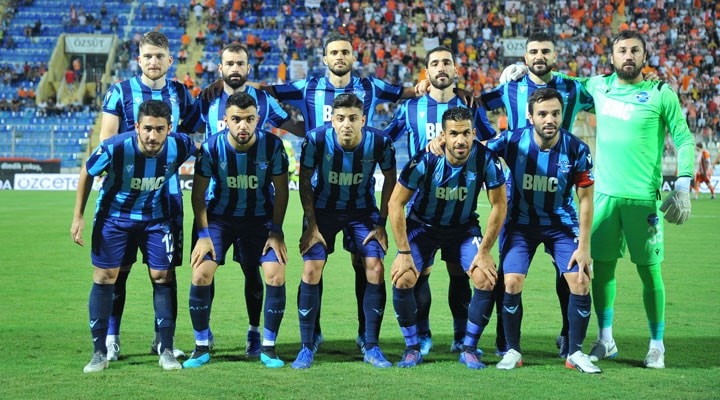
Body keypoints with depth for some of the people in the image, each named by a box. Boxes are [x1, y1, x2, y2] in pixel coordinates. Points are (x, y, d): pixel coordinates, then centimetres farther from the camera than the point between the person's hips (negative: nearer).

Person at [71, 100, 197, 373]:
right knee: (104, 278, -2)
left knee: (162, 277, -3)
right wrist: (78, 217, -7)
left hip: (155, 217, 1)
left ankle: (166, 351, 8)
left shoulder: (179, 147, -24)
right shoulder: (115, 148, -29)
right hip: (113, 215, -1)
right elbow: (87, 174, -9)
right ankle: (99, 353, 8)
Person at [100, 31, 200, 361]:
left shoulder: (180, 94, 10)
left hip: (166, 190, 3)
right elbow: (107, 141, -2)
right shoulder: (121, 92, 1)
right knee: (118, 266, -1)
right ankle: (111, 338, 9)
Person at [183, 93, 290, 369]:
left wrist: (276, 231, -9)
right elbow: (198, 193, -8)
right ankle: (201, 348, 2)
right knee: (201, 274, -14)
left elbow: (281, 190, -5)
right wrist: (203, 234, -14)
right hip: (219, 216, 0)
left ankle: (268, 348, 3)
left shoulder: (272, 145, -17)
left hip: (261, 217, 0)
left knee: (276, 275, -14)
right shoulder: (211, 147, -18)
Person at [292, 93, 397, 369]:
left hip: (363, 211, 1)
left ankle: (372, 348, 1)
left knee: (375, 269, -13)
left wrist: (381, 224, -4)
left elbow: (390, 180, -3)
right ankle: (306, 349, 0)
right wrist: (312, 225, -11)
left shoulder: (379, 143, -22)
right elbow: (305, 182, -8)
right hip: (323, 209, 0)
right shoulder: (316, 140, -23)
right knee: (311, 270, -13)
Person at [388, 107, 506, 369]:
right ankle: (412, 348, 0)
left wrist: (484, 252, -14)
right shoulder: (425, 160, -27)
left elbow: (499, 205, -12)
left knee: (487, 279, -19)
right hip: (422, 225, -1)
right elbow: (395, 203, -18)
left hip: (464, 227, 1)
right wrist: (404, 252, -19)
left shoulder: (486, 159, -23)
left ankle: (469, 349, 0)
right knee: (403, 279, -20)